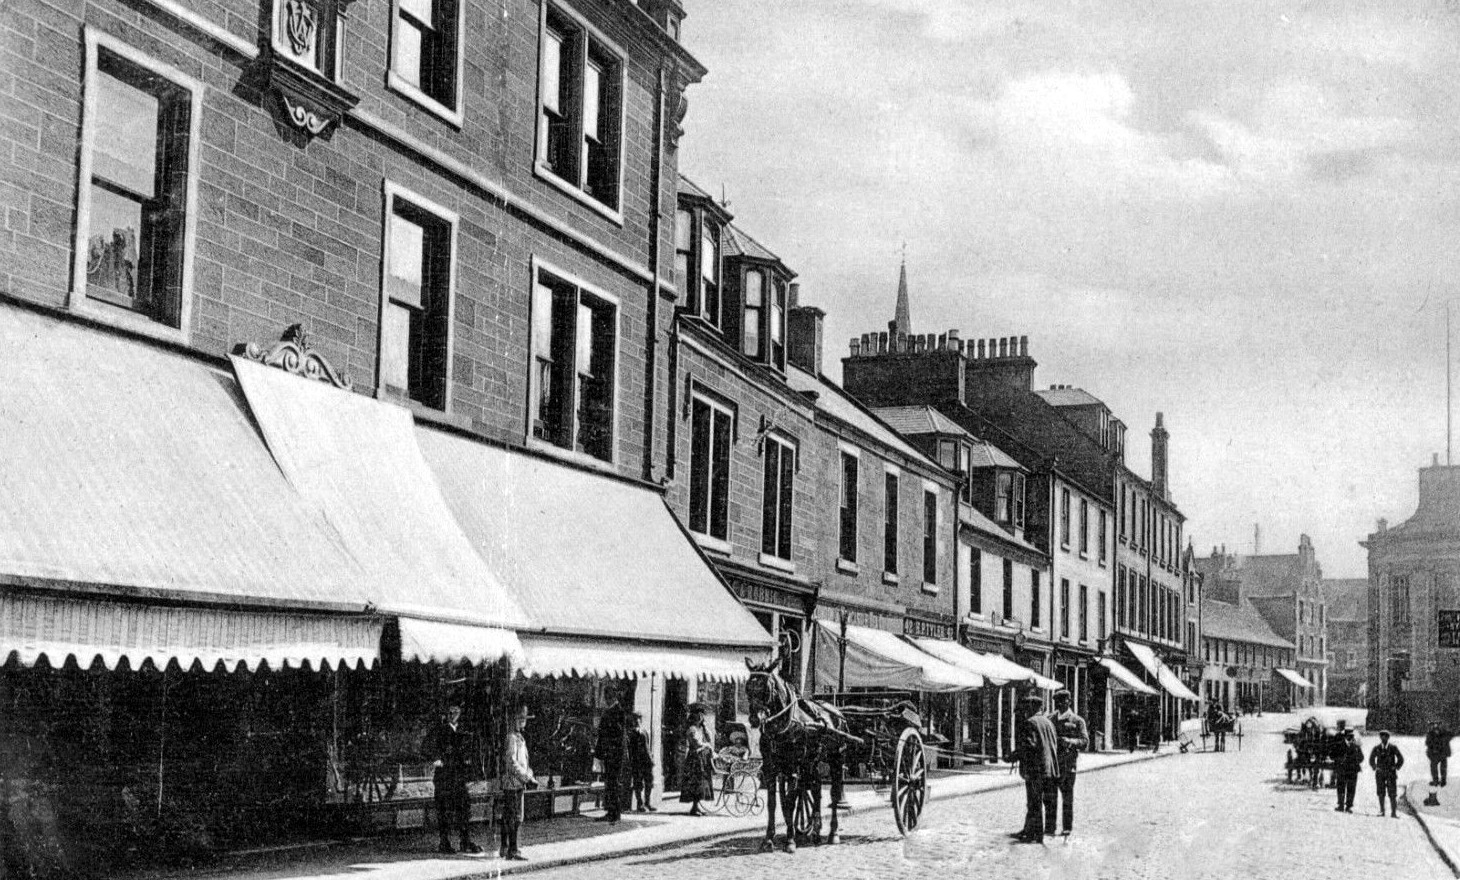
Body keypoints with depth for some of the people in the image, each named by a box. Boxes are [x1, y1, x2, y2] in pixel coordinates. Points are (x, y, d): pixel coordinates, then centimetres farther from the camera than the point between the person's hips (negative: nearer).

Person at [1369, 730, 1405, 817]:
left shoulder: (1393, 748, -3)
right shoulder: (1377, 748, 2)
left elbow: (1401, 759, 6)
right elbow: (1371, 759, 17)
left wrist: (1396, 768, 1)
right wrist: (1374, 768, 8)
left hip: (1391, 773, -2)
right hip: (1380, 774, 2)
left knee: (1393, 794, -6)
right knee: (1381, 793, 2)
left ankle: (1394, 812, -4)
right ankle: (1381, 811, 8)